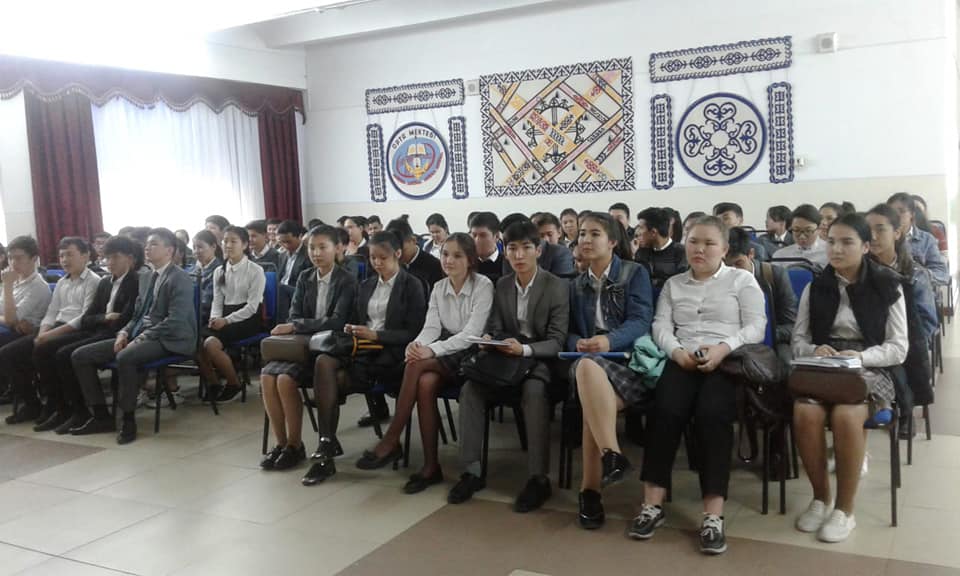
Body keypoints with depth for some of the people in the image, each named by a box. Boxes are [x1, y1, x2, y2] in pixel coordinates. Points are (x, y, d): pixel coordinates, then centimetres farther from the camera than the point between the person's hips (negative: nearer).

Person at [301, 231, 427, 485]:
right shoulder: (366, 285, 20)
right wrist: (351, 329, -1)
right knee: (324, 362, -28)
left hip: (391, 354, -5)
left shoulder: (412, 286, 1)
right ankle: (326, 446, -26)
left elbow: (413, 332, -5)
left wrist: (375, 335, -14)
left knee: (333, 379, -26)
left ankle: (327, 446, -11)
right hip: (362, 349, 5)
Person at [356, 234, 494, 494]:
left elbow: (472, 333, -17)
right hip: (444, 354, 5)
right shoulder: (438, 288, 10)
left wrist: (432, 350, -28)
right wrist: (417, 345, -23)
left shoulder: (483, 286, -8)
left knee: (416, 365, -29)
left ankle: (391, 442, -19)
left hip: (470, 354, -5)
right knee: (425, 383, -30)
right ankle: (430, 466, -23)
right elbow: (431, 327, 1)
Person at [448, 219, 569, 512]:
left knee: (533, 391, -36)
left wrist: (524, 349, -31)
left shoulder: (557, 286, -8)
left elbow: (557, 342, -13)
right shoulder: (502, 285, 8)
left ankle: (538, 478, -28)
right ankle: (472, 471, -14)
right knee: (470, 387, -21)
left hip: (541, 359, -4)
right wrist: (488, 340, -15)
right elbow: (495, 328, 10)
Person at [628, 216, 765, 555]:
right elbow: (661, 325, 11)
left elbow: (756, 327, 2)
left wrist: (723, 348, -16)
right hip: (682, 360, 2)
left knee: (712, 414, -32)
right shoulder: (673, 284, 23)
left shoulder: (742, 279, 14)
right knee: (666, 410, -29)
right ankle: (653, 503, -22)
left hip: (728, 361, -2)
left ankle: (713, 514, -30)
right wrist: (677, 351, -11)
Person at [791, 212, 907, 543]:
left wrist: (860, 357, -18)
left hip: (870, 370, -2)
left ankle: (845, 509, -17)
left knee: (845, 415, -35)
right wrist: (814, 351, -15)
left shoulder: (887, 287, 5)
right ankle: (820, 497, -9)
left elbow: (898, 348, 0)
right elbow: (798, 340, 8)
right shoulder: (815, 288, 11)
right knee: (804, 413, -31)